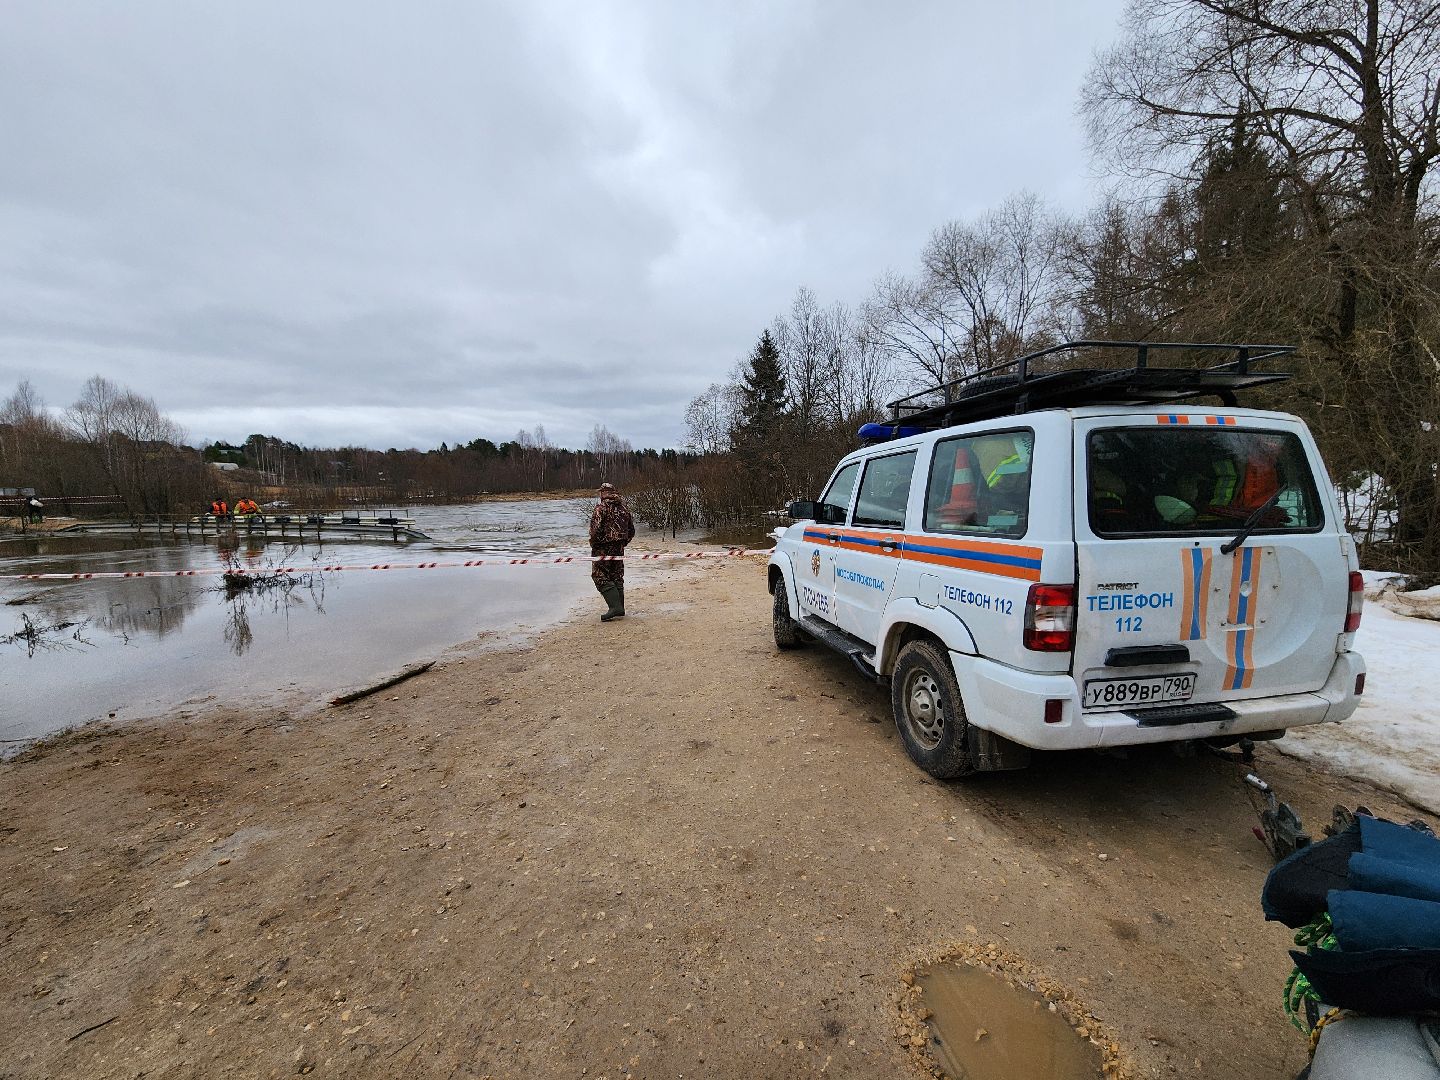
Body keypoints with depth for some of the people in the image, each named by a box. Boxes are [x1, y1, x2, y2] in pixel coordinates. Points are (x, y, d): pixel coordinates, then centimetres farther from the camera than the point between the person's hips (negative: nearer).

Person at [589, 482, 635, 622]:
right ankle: (619, 609, 18)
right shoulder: (623, 508, 12)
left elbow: (596, 528, -20)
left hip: (604, 547, -7)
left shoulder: (601, 507, -10)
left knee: (600, 576, -3)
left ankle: (615, 606, -15)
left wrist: (593, 544, -6)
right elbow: (631, 531, 16)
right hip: (619, 549, 7)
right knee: (617, 577, 14)